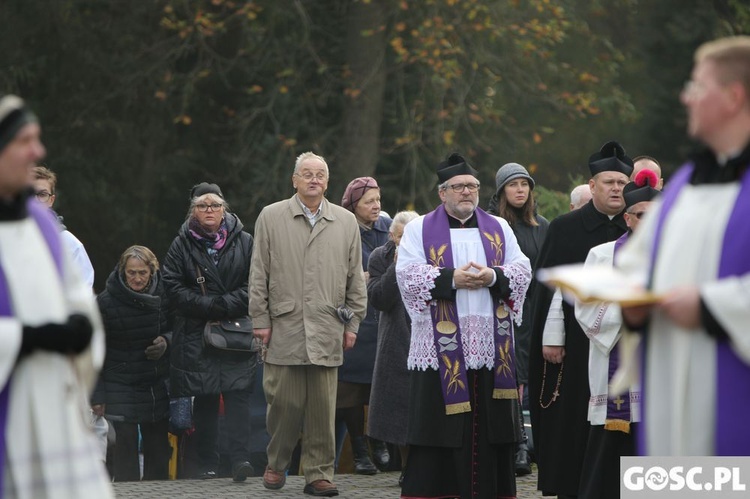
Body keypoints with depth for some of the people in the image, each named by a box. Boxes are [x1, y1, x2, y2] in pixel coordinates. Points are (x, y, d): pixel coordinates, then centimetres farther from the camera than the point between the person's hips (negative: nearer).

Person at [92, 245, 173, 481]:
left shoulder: (164, 296, -2)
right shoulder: (106, 301, -9)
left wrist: (166, 341, -11)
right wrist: (97, 395, -6)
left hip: (158, 383, 3)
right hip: (120, 385, -3)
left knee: (158, 444, 6)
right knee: (126, 442, -8)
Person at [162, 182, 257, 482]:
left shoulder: (244, 243, 8)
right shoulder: (182, 246, 8)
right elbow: (174, 289, -1)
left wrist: (223, 307, -11)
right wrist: (209, 307, -12)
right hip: (197, 336, 1)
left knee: (237, 394, -12)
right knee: (204, 400, 1)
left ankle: (240, 458, -21)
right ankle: (207, 465, 4)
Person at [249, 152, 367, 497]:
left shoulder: (346, 222, 12)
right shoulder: (271, 217, 7)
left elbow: (355, 278, 13)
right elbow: (259, 274, 7)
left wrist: (352, 323, 8)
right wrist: (261, 320, 2)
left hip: (327, 333, 1)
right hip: (284, 329, -1)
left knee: (323, 407, -1)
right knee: (283, 402, -2)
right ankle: (276, 465, 17)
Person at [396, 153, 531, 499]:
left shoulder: (499, 229, 16)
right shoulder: (420, 230, 7)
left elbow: (522, 270, 7)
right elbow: (408, 274, -6)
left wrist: (494, 277, -12)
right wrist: (452, 278, -16)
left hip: (490, 347, 3)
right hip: (442, 349, -3)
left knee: (490, 427, 1)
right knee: (440, 427, -5)